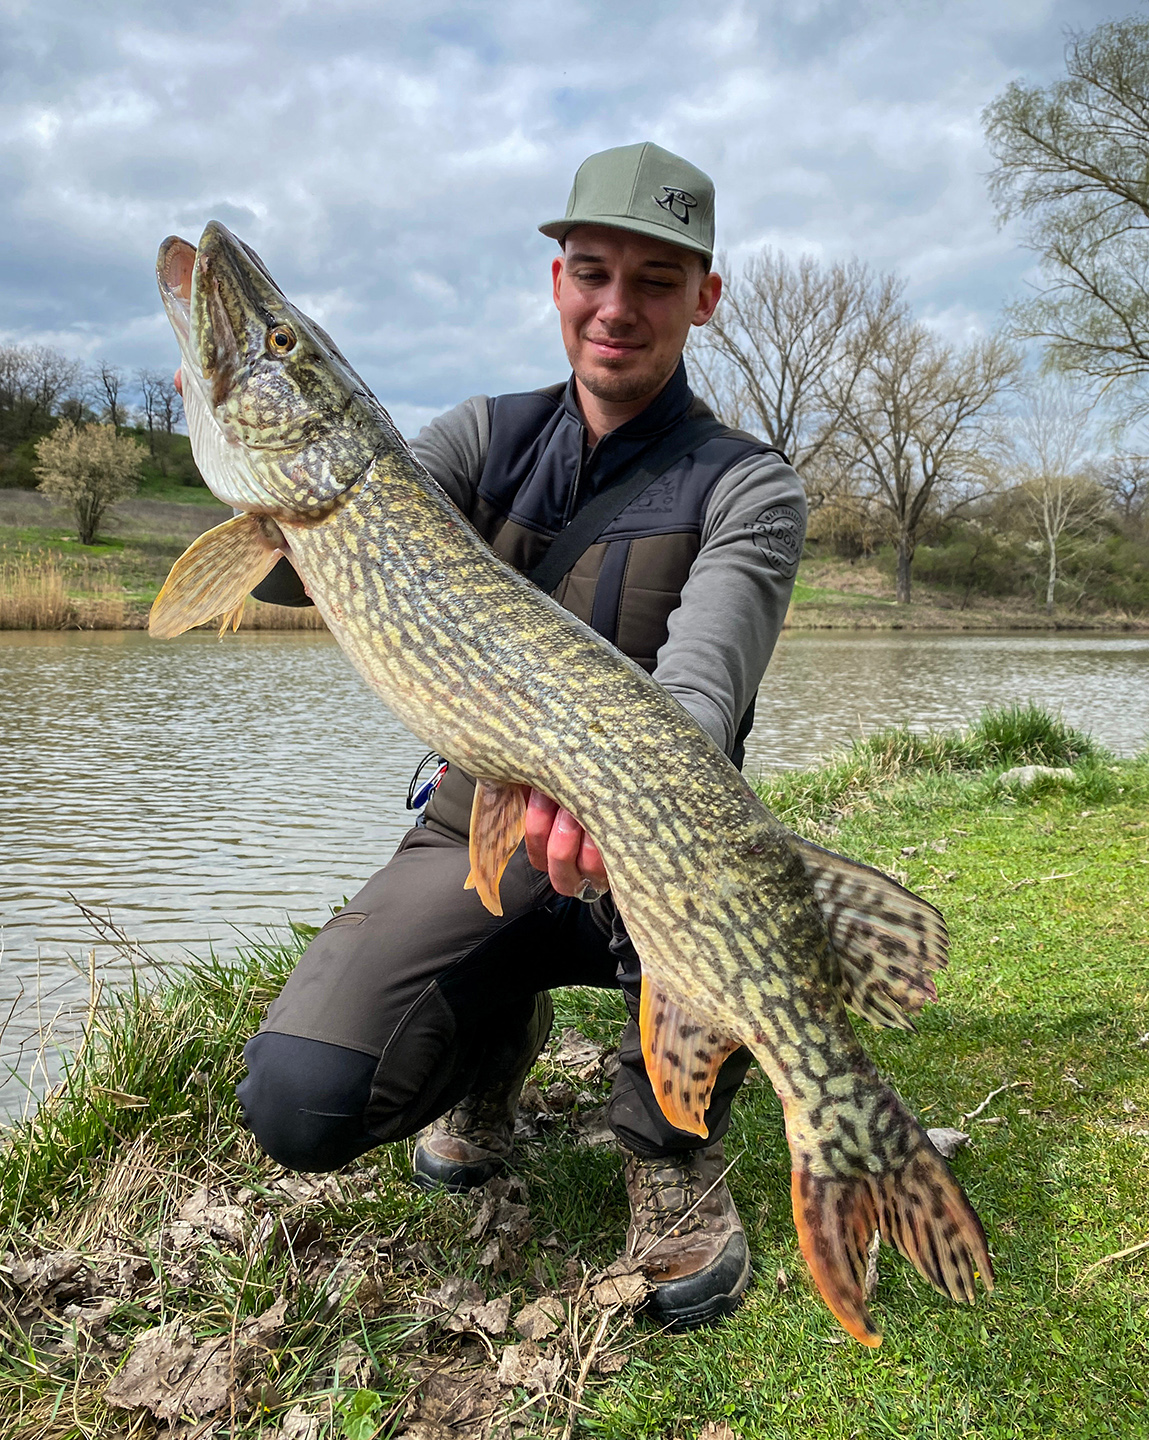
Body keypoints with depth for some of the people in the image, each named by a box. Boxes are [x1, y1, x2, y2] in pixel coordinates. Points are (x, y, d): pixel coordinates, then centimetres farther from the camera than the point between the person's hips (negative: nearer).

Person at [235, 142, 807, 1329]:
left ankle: (672, 1148, -5)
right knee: (300, 1105, -21)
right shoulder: (487, 439, 3)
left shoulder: (747, 486, -7)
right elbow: (291, 571, -6)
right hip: (476, 834, 2)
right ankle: (496, 1032, 14)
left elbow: (701, 682, -25)